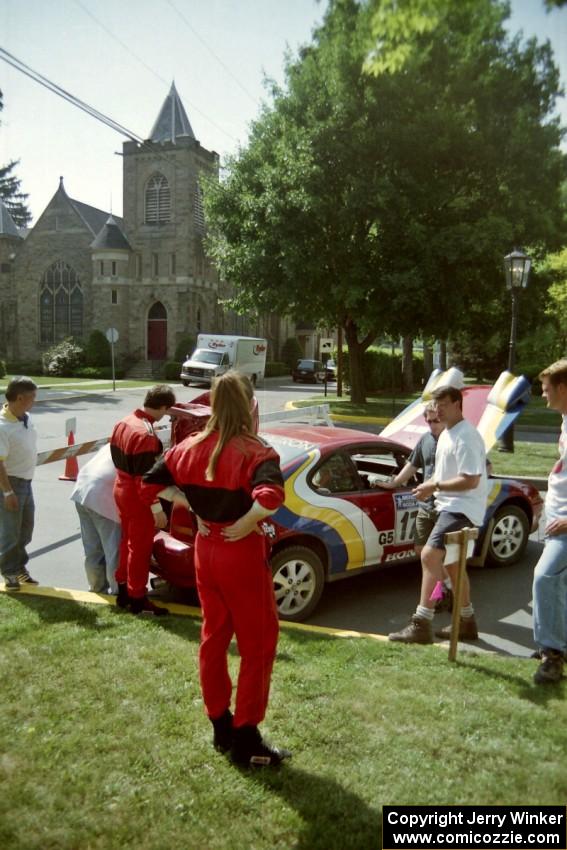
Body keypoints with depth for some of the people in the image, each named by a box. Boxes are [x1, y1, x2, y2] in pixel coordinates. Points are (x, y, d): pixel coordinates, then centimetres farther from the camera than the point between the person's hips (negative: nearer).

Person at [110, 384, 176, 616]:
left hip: (121, 489, 9)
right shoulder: (146, 435, -27)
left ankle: (123, 590, 33)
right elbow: (145, 478, -27)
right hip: (138, 497, -9)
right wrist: (156, 508, -21)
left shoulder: (123, 423, 2)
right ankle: (137, 598, 16)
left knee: (127, 541, 21)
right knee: (140, 548, 5)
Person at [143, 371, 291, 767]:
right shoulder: (255, 452, -19)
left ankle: (221, 726, 32)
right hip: (242, 555, -6)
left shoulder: (192, 447, 0)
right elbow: (271, 497, -36)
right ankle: (246, 740, 16)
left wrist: (194, 514, 7)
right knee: (258, 646, 8)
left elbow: (152, 483, 7)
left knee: (214, 637, 19)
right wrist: (244, 525, -19)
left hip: (205, 550, 7)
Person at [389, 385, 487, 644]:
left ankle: (422, 625, -16)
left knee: (430, 555, -19)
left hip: (461, 508, -11)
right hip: (449, 506, 11)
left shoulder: (466, 437, -17)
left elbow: (470, 480, -23)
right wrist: (430, 486, 3)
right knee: (451, 562, 19)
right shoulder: (446, 435, 14)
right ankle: (466, 623, 33)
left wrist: (436, 486, -20)